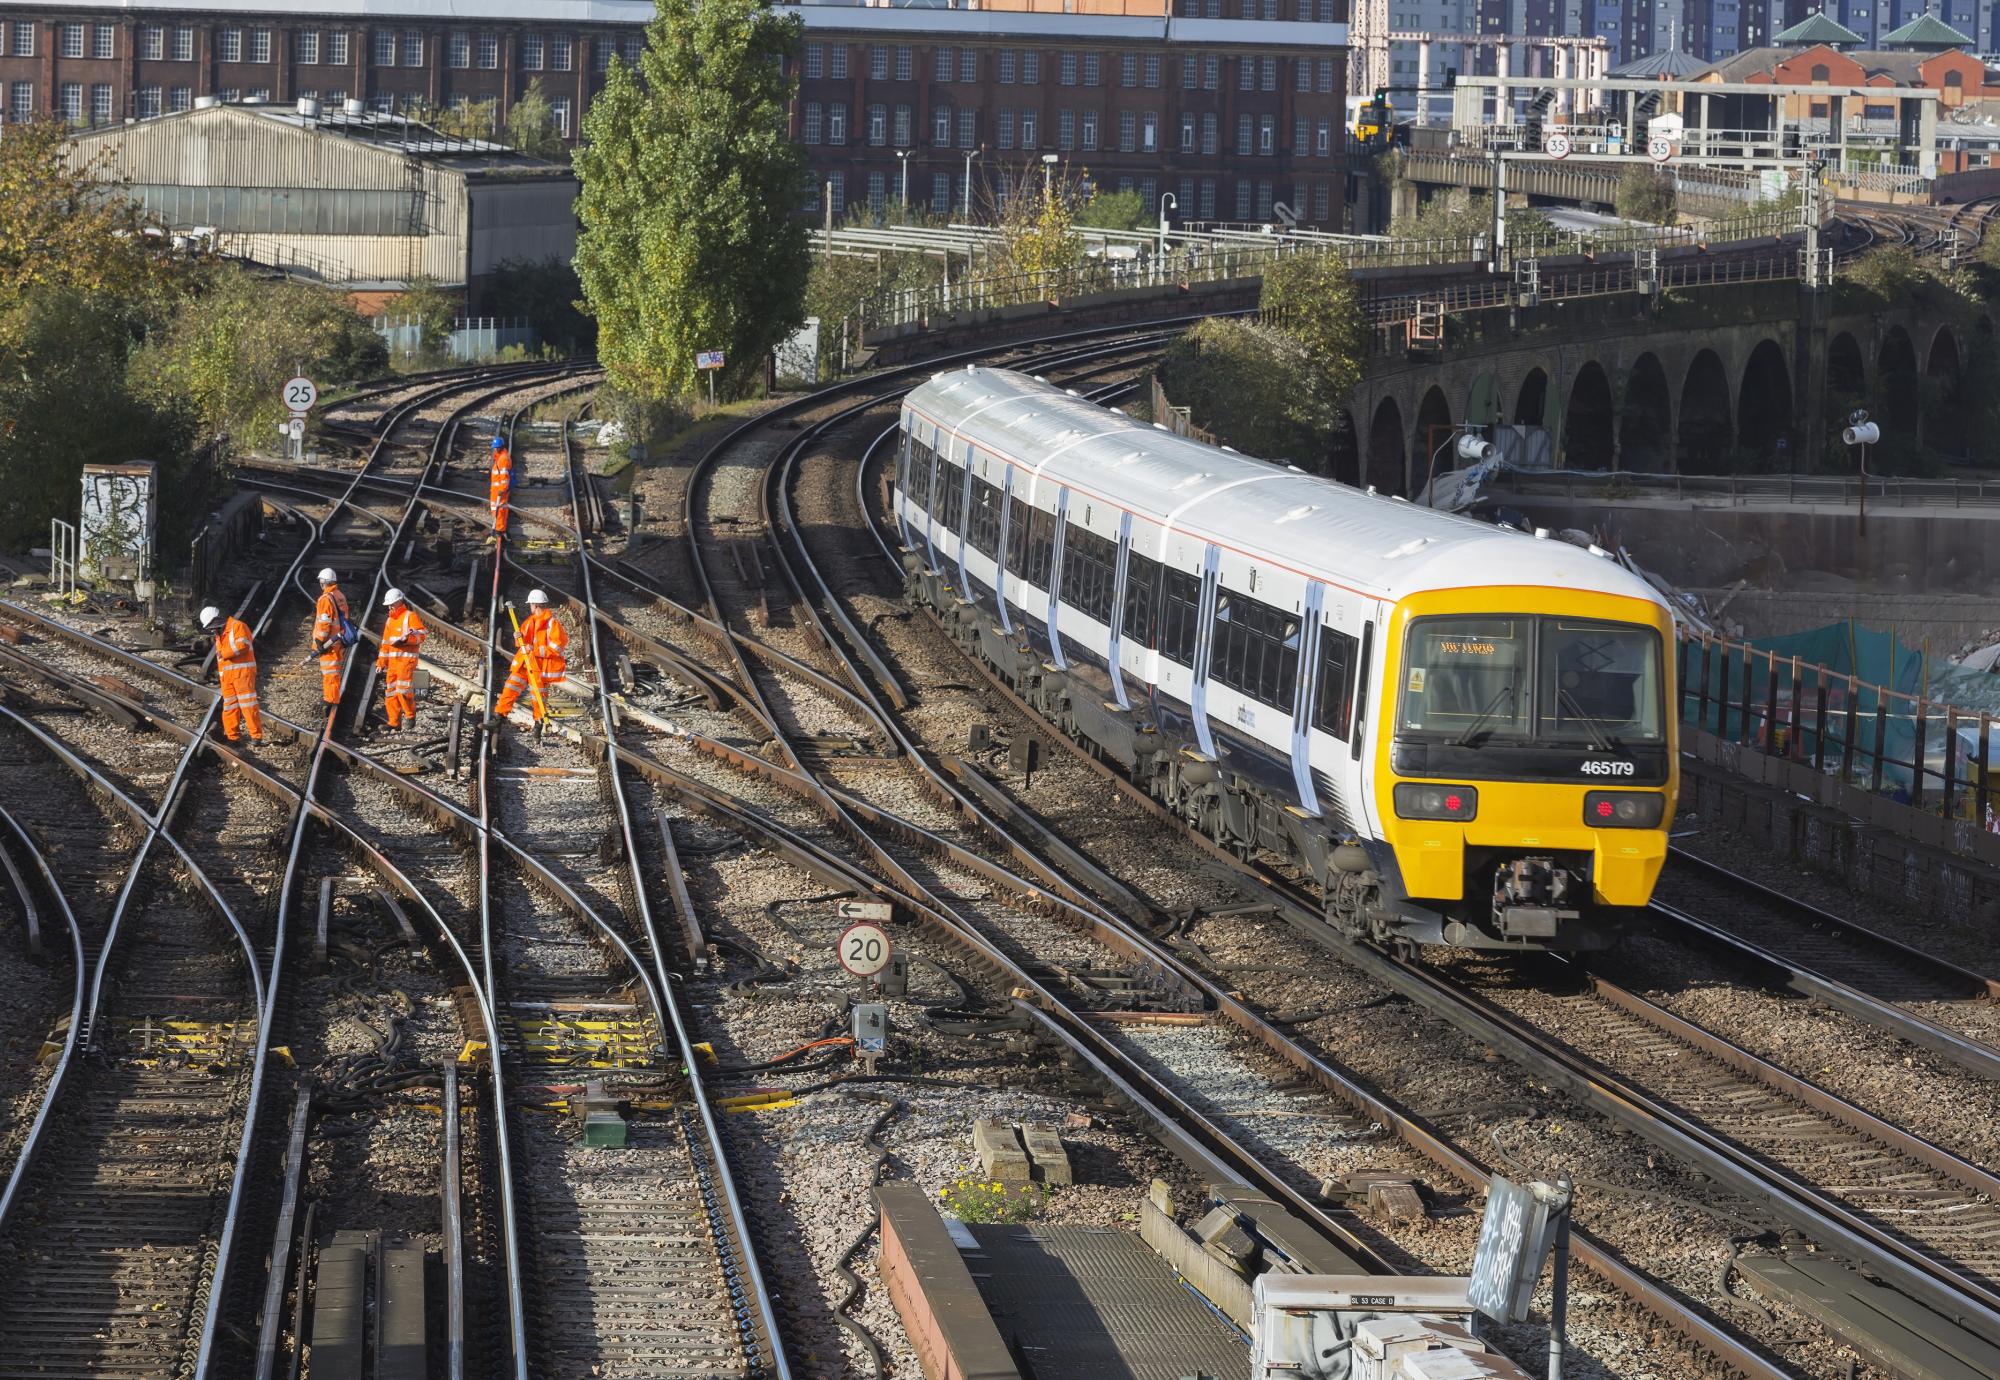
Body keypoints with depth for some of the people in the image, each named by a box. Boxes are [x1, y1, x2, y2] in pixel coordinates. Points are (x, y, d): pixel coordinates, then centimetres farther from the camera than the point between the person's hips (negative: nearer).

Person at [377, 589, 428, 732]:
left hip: (406, 659, -8)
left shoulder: (411, 616, -5)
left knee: (403, 689, -16)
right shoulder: (390, 620, 19)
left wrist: (406, 638, -26)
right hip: (392, 660, 8)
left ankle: (410, 716, 2)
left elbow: (421, 635, -12)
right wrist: (381, 662, 21)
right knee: (390, 693, 6)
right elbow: (385, 642, 23)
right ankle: (394, 724, 11)